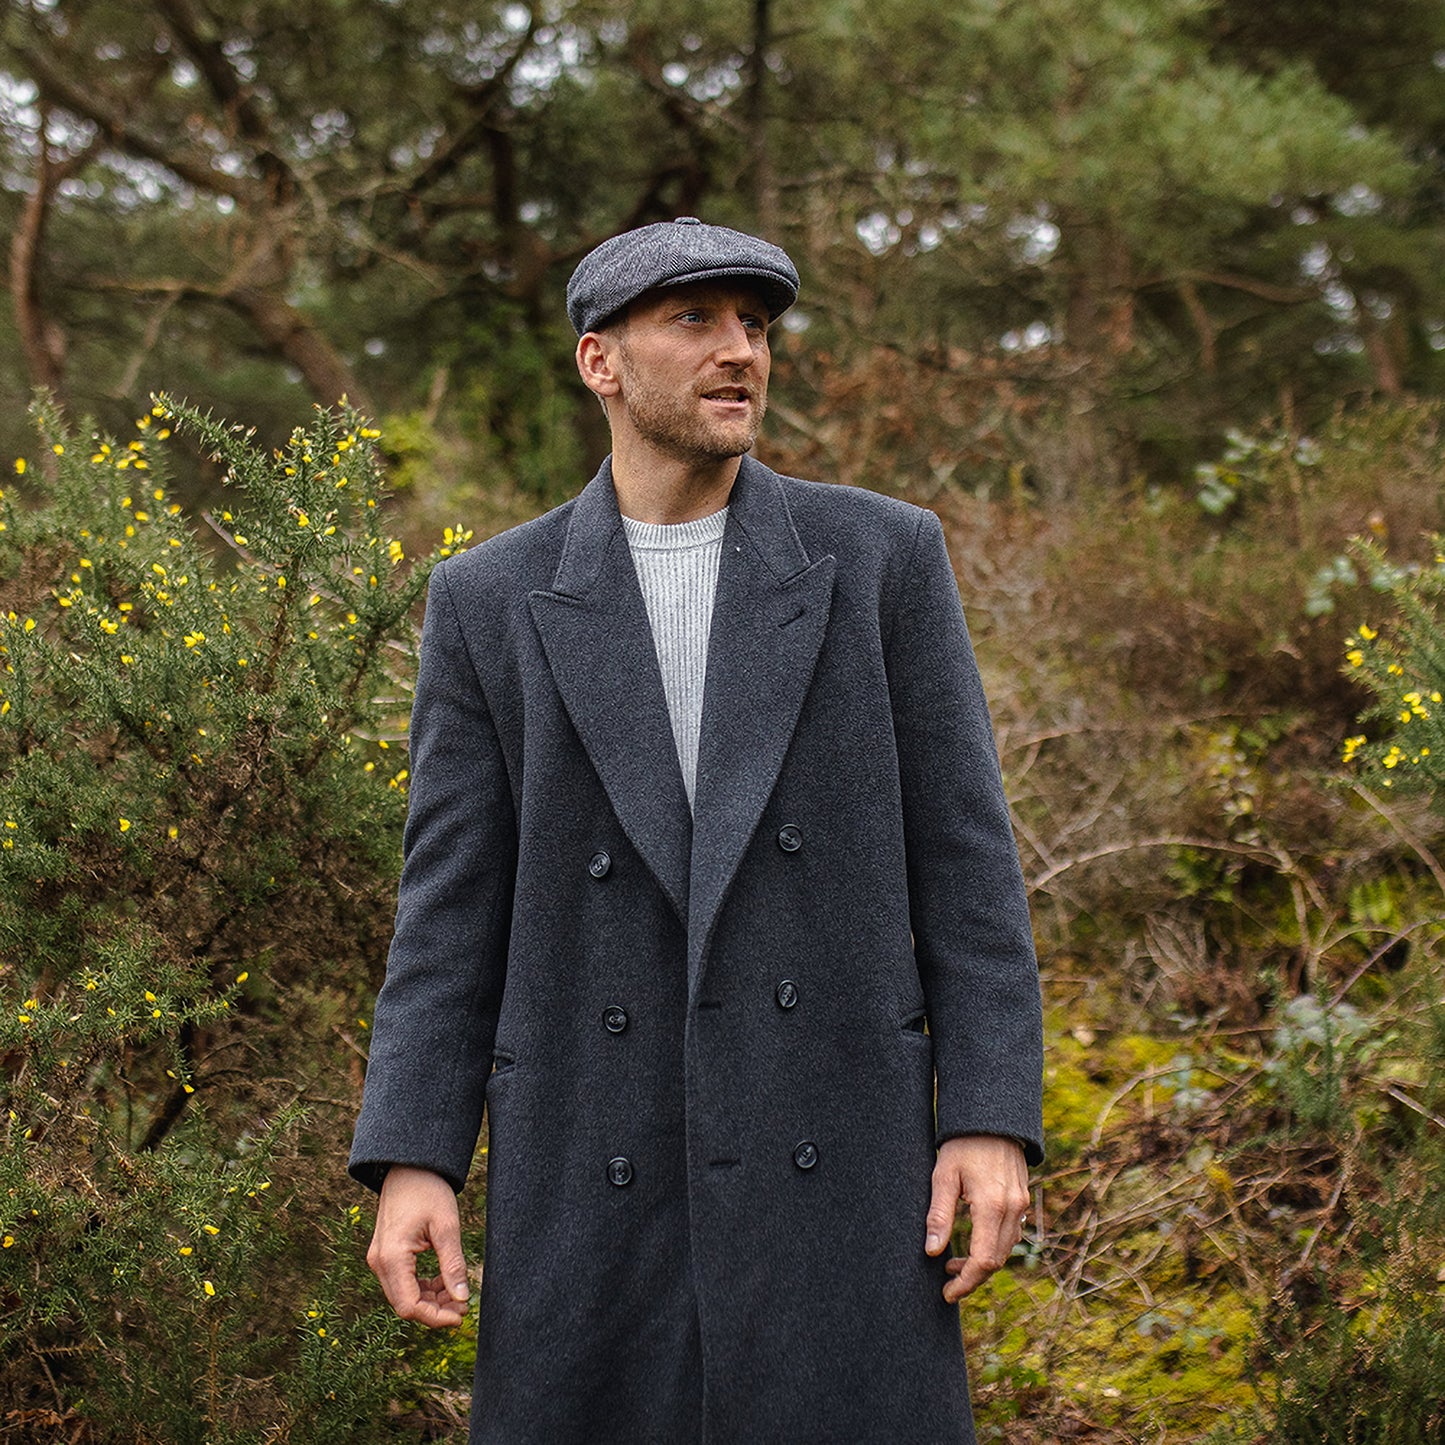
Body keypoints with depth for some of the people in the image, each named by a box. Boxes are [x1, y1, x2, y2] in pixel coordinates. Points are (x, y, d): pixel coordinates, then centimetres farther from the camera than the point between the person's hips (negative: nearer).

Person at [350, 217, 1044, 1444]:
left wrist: (992, 1122, -7)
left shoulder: (881, 555, 3)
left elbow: (960, 854, 1)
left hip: (832, 1152, -1)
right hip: (596, 1170, 1)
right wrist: (413, 1165, -6)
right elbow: (453, 905, 4)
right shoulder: (492, 603, 5)